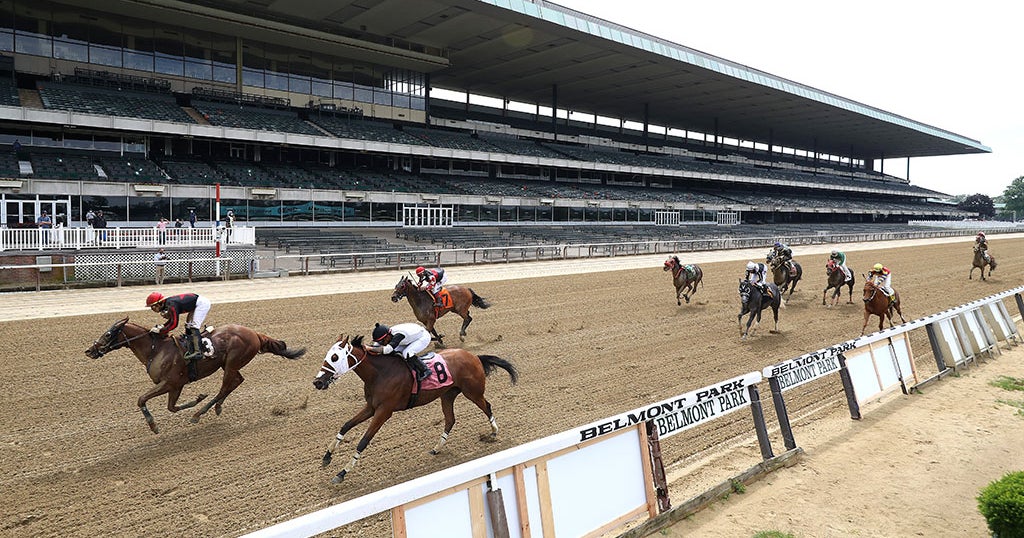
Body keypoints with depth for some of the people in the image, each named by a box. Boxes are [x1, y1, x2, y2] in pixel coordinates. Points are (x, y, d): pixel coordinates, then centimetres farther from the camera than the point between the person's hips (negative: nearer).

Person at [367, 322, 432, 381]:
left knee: (407, 353, -26)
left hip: (424, 337, -9)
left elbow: (387, 349, -51)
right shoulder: (389, 333, -15)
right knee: (396, 352, 0)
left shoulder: (398, 335, -40)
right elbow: (377, 344, -1)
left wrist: (371, 348, -52)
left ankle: (425, 370, -10)